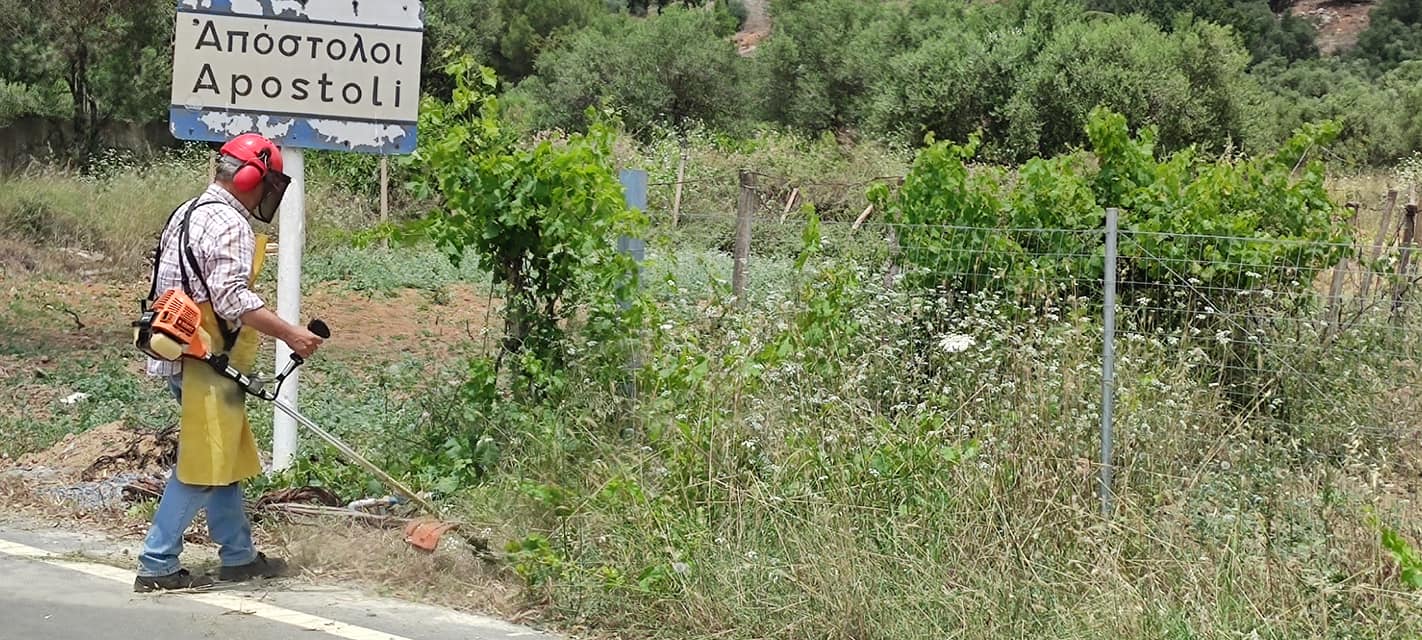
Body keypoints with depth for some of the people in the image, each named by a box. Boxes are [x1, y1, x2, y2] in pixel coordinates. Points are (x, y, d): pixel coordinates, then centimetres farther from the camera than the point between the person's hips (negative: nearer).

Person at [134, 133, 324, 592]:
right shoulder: (230, 225, -15)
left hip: (183, 356, 11)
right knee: (201, 466, -4)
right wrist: (290, 334, -20)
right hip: (207, 362, -11)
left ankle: (239, 557, 24)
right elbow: (233, 301, -24)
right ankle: (157, 567, 0)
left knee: (224, 457, 17)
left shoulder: (189, 213, 17)